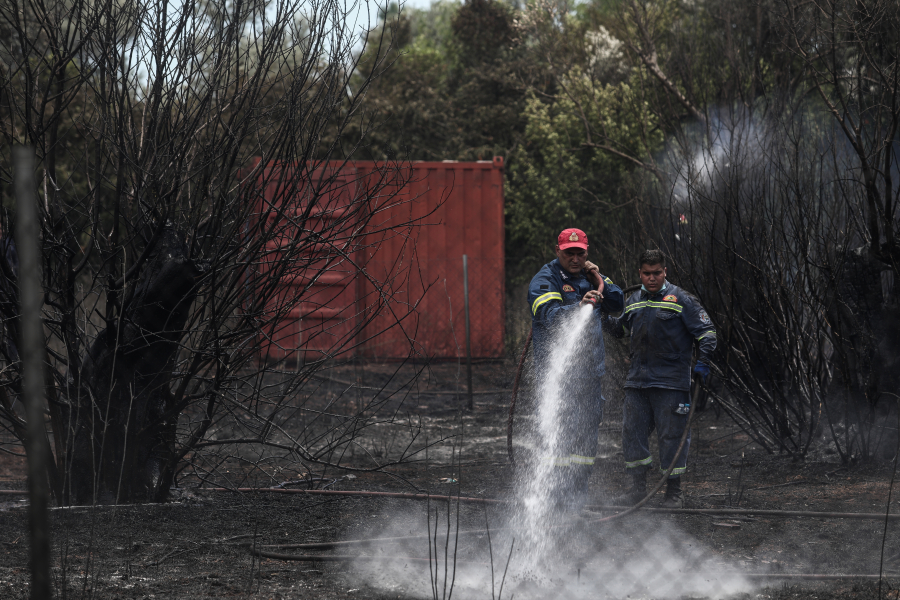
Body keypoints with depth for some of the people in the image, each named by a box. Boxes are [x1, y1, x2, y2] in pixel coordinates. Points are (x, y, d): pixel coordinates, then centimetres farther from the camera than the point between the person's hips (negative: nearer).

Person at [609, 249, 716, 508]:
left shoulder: (680, 299, -3)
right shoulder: (633, 302, 14)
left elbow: (706, 331, -2)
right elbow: (619, 329, 31)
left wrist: (703, 361, -12)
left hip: (671, 381, -5)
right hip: (637, 380, 5)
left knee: (671, 435, -3)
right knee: (632, 433, 5)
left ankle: (674, 492, 5)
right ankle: (638, 488, 15)